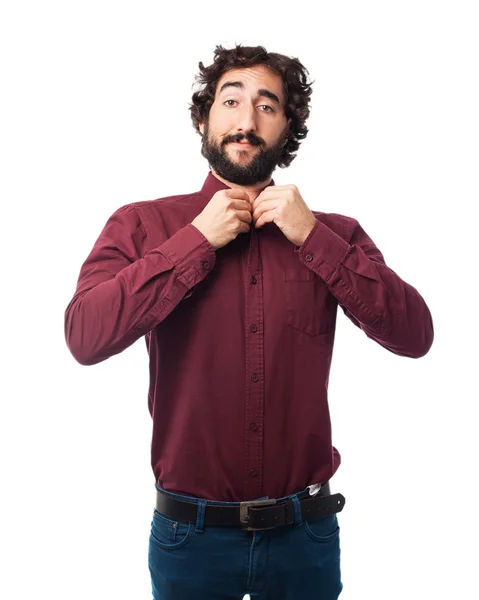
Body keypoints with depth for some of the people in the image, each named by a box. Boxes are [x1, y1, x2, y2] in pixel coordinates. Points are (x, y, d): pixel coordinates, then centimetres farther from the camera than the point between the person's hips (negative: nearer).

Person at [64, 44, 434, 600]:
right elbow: (85, 337, -18)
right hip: (191, 534, -1)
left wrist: (313, 236, -15)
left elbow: (415, 335, -10)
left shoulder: (331, 234, 0)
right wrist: (198, 241, -16)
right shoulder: (141, 225, -4)